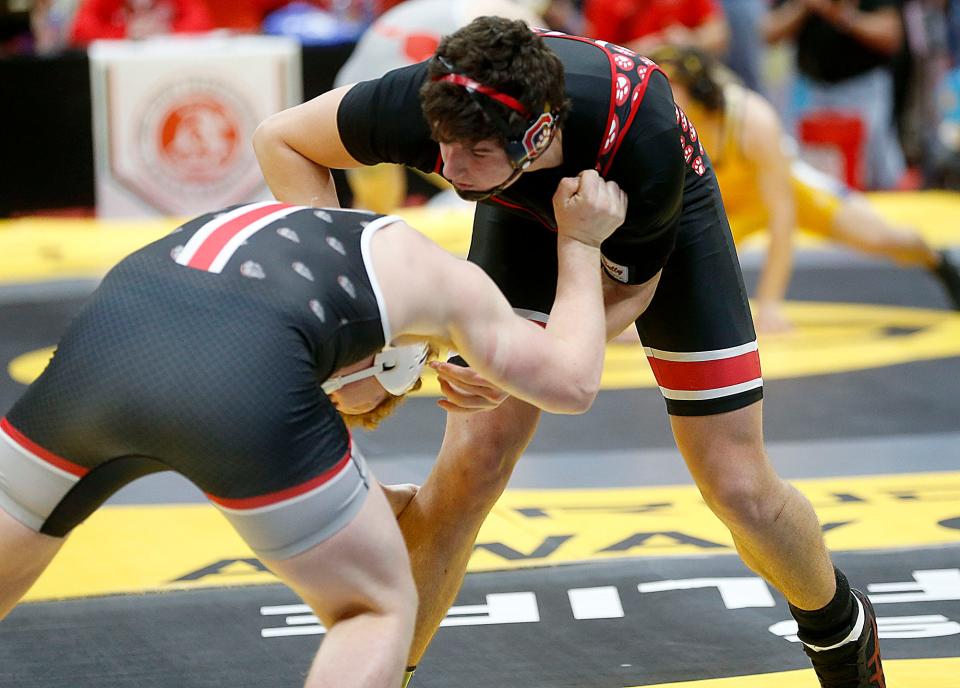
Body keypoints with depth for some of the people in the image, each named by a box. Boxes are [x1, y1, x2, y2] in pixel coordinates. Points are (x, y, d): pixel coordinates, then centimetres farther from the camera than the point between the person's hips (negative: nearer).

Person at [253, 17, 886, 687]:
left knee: (741, 491, -1)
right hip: (527, 215, 2)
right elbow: (280, 138, -20)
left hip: (666, 219, -2)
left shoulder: (643, 143, -44)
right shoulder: (424, 104, -38)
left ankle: (840, 629, 29)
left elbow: (627, 293, -24)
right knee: (470, 465, -14)